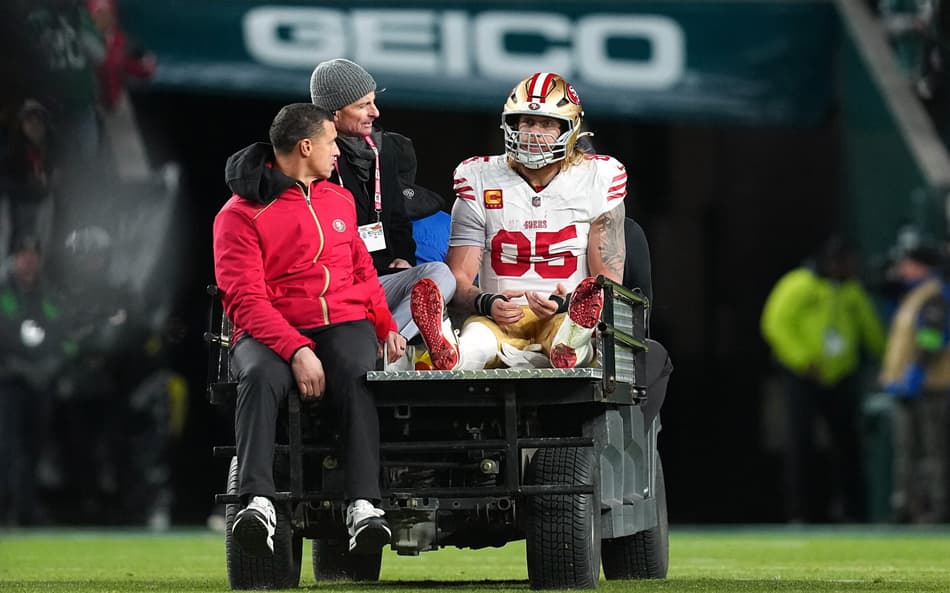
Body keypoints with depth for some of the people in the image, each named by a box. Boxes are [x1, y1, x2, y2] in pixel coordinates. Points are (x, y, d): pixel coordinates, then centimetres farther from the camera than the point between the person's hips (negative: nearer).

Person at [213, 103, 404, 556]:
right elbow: (246, 300, -10)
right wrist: (295, 350, -23)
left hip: (344, 323, 3)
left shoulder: (339, 200, 19)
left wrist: (387, 327, 12)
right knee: (259, 377, -37)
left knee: (355, 376, -32)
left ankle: (363, 506, -45)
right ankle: (258, 502, -49)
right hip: (270, 332, -3)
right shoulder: (240, 214, -1)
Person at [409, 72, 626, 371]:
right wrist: (486, 303, -21)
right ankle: (450, 357, -73)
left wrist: (565, 305, -19)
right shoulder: (481, 181, 8)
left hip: (564, 316, 0)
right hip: (500, 318, 0)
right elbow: (459, 276, 4)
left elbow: (610, 279, 3)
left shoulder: (596, 181, 7)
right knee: (476, 340, -38)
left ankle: (566, 348, -75)